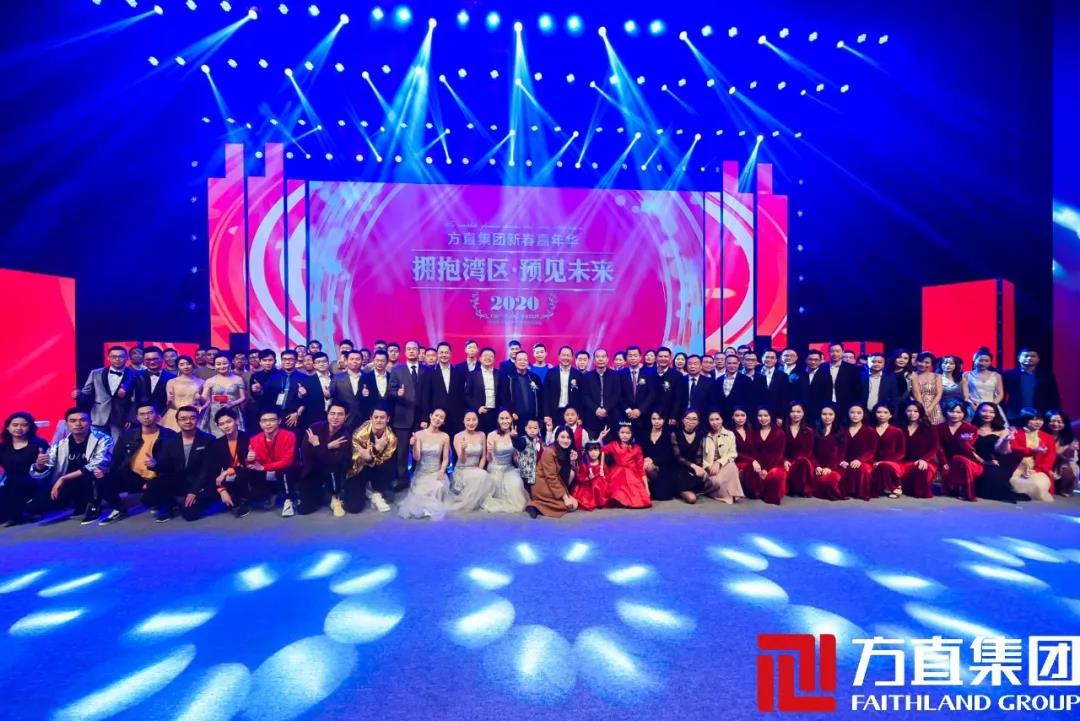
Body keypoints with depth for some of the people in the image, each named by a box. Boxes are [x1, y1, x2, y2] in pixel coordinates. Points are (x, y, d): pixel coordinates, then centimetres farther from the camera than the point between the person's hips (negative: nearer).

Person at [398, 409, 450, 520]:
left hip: (436, 473, 0)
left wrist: (442, 471, -17)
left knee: (438, 488, -31)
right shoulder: (419, 434, -4)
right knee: (420, 493, -26)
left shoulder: (445, 437, -1)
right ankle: (426, 506, 5)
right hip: (421, 473, 0)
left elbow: (445, 459, 2)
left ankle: (432, 506, -3)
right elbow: (416, 458, -9)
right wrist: (414, 445, -27)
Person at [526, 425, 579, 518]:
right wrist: (565, 497, -22)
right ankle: (538, 506, -10)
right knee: (573, 505, -14)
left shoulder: (568, 452, 5)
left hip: (555, 486, 8)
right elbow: (551, 478, -20)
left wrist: (573, 462, -14)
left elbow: (570, 474, 4)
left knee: (571, 472, -13)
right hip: (543, 486, -8)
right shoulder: (549, 452, -18)